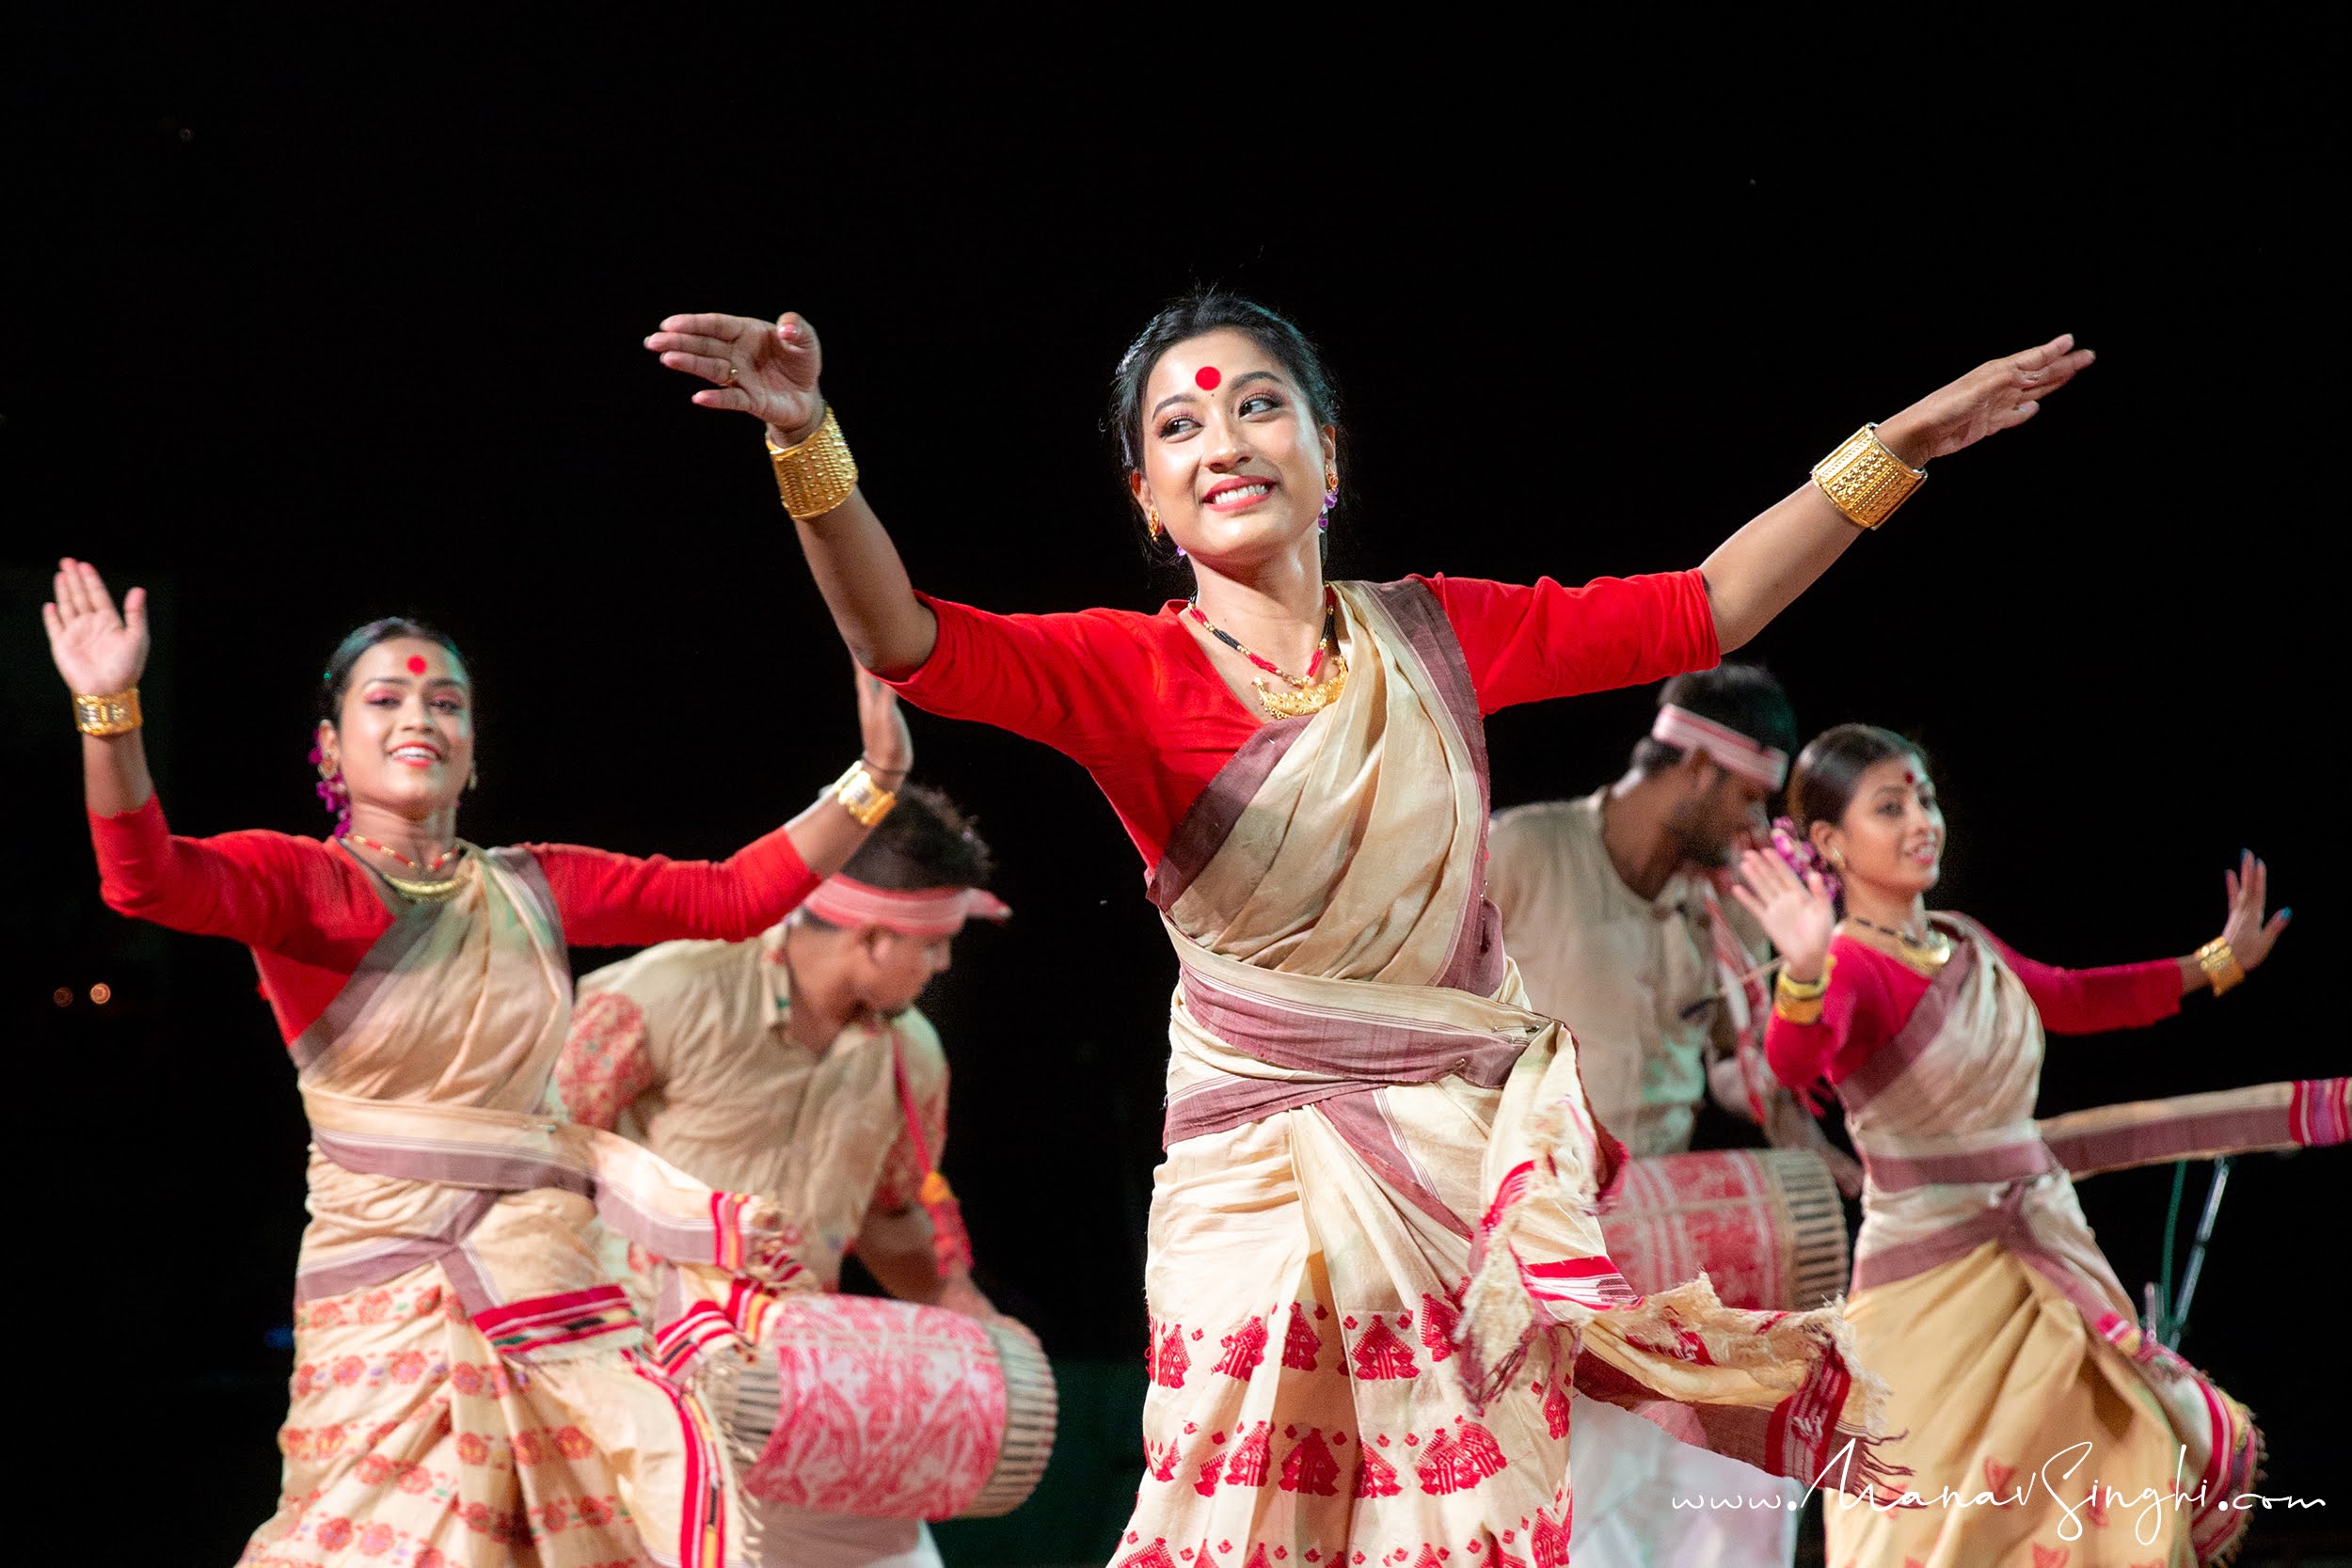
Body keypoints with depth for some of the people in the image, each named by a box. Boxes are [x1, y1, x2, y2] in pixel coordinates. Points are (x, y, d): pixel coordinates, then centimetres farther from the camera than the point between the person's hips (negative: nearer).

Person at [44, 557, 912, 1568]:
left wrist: (871, 783, 5)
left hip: (543, 1268, 4)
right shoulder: (300, 881, -3)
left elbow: (735, 895, 12)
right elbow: (147, 878, -21)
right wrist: (110, 711, -36)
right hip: (389, 1286, -4)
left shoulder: (537, 886, 11)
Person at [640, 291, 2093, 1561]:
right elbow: (908, 643, -22)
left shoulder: (1433, 634, 5)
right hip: (1269, 1187, -3)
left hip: (1477, 1161, 3)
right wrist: (811, 442, -39)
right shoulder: (1132, 671, -6)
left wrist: (1895, 446, 9)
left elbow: (1699, 610, 11)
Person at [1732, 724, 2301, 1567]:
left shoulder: (1966, 945, 9)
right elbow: (1793, 1061, -35)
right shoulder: (1849, 966, -14)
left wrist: (2217, 962, 32)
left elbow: (2070, 999, 29)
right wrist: (1804, 973, -55)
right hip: (1933, 1280, -8)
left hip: (2047, 1257, 8)